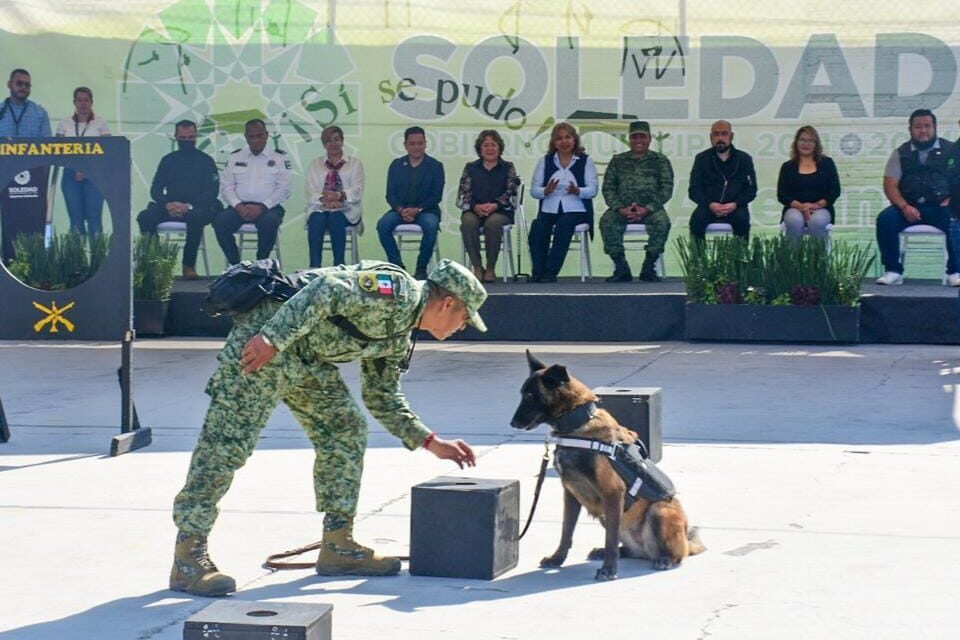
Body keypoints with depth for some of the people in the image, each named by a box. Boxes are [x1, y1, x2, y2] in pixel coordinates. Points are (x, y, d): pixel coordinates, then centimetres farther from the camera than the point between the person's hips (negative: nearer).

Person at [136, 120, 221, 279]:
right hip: (170, 207, 3)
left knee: (196, 217, -39)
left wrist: (188, 206, -17)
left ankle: (189, 265, -27)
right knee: (145, 217, -27)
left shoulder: (206, 161, 8)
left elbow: (212, 191, -1)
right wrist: (167, 204, -12)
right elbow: (155, 189, 11)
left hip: (196, 208, -3)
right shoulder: (168, 160, 17)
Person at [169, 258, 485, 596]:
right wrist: (272, 338, -29)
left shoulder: (399, 339, 20)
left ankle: (338, 546, 15)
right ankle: (188, 560, -14)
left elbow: (383, 398, 30)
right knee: (228, 442, -12)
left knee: (345, 431, 11)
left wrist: (431, 443, 27)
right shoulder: (399, 292, -11)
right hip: (264, 338, -11)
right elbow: (326, 291, -23)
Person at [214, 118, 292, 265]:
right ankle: (234, 265, -15)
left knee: (269, 222, -37)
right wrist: (239, 206, -11)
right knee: (220, 221, -28)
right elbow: (226, 187, 9)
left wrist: (262, 207, -14)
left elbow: (284, 189, -1)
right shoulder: (235, 157, 16)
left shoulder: (279, 158, 8)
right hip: (240, 206, 2)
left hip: (268, 207, -2)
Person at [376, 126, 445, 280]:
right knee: (383, 224, -28)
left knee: (431, 225, -36)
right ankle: (397, 266, -16)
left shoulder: (436, 166, 4)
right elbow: (390, 194, 5)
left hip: (426, 210, -2)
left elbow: (436, 196, -3)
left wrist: (417, 210, -18)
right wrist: (401, 210, -15)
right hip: (401, 209, 2)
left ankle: (421, 268, -20)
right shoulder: (396, 165, 10)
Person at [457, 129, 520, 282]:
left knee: (493, 222, -37)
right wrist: (476, 207, -14)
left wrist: (495, 206, -17)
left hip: (500, 212, -1)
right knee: (468, 222, -34)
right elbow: (462, 196, 7)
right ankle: (477, 267, -26)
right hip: (474, 210, 1)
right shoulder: (470, 168, 16)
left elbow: (512, 194, 1)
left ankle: (491, 268, -23)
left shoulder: (508, 168, 13)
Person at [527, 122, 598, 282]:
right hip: (549, 209, 2)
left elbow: (593, 189, -1)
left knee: (563, 225, -33)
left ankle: (550, 272, -30)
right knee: (537, 227, -29)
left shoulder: (586, 161, 9)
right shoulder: (545, 161, 15)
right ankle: (538, 271, -24)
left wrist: (577, 191, -22)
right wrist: (546, 191, -15)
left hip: (576, 209, -2)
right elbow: (533, 190, 8)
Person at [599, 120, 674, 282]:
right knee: (606, 221, -29)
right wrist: (620, 209, -11)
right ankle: (621, 268, -21)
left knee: (662, 221, -33)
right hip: (622, 208, 1)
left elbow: (666, 189, 1)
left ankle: (648, 268, -20)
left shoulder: (660, 160, 11)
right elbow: (608, 188, 7)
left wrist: (647, 209, -14)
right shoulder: (618, 161, 15)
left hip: (650, 209, -1)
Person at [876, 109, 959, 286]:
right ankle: (893, 271, -19)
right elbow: (890, 185, 4)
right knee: (885, 219, -27)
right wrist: (905, 207, -13)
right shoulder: (901, 153, 13)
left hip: (941, 207, -2)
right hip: (909, 207, 2)